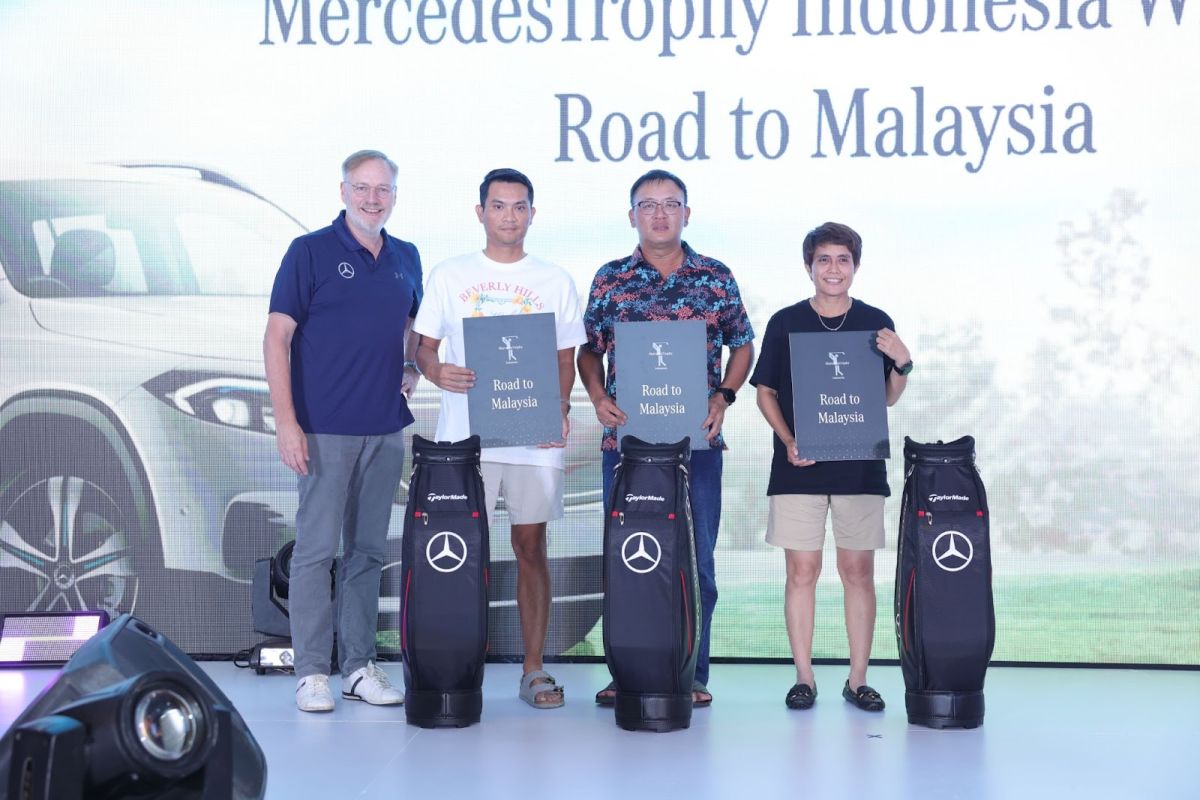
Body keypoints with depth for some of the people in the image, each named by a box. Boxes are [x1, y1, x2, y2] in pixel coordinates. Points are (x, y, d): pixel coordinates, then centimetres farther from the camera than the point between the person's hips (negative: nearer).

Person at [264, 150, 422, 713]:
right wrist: (286, 420, -14)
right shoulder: (310, 251, -3)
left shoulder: (406, 258, 12)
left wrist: (413, 370, 6)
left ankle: (361, 666, 19)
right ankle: (312, 671, 8)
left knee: (368, 550, 10)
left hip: (386, 430, 5)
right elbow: (277, 336, -7)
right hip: (326, 429, -5)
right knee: (317, 549, -1)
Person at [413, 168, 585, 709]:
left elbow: (566, 359, 10)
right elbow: (422, 346, 9)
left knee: (531, 548, 3)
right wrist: (436, 370, -14)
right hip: (464, 435, 0)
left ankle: (533, 670, 11)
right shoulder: (449, 277, 9)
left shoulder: (555, 281, 10)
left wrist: (560, 409, -7)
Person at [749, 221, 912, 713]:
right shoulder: (785, 323, 3)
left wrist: (902, 364, -10)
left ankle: (857, 680, 12)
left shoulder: (875, 323, 5)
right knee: (802, 570, 0)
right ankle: (804, 677, 10)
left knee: (858, 571, 3)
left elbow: (888, 398, 9)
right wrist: (789, 441, -7)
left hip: (859, 465, 1)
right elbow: (765, 393, 7)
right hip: (799, 467, -1)